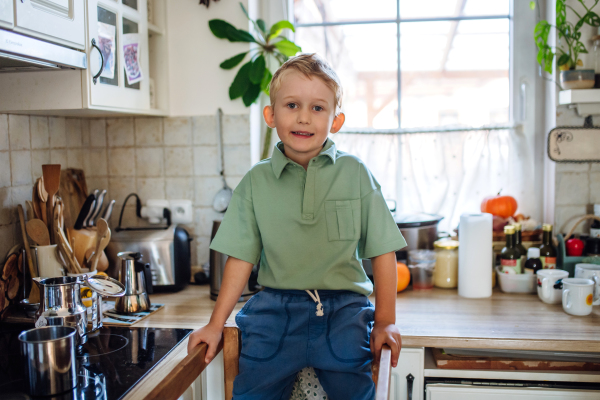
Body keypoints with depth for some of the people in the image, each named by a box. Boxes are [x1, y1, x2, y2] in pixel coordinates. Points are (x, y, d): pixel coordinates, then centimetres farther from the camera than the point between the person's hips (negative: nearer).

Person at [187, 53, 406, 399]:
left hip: (343, 309, 0)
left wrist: (386, 320, 1)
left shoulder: (354, 173, -1)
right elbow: (242, 257, 6)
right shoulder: (257, 181, 2)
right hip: (276, 309, 1)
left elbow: (383, 250, 2)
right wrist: (217, 324, 6)